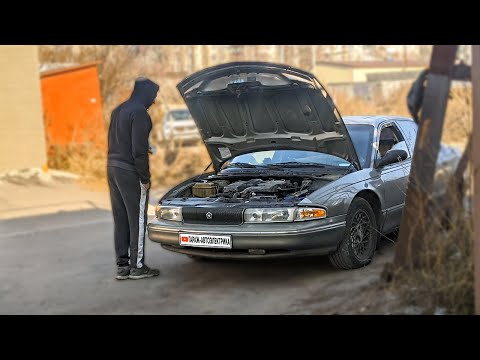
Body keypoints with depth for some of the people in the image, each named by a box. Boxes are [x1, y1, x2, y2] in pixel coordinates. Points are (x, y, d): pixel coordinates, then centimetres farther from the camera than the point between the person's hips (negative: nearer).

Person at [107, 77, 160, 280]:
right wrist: (145, 178, -14)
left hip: (113, 168, 9)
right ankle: (137, 267, 5)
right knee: (137, 220, 0)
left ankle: (122, 266, 15)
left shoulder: (118, 111, 15)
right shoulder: (139, 113, -14)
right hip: (130, 172, -9)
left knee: (121, 219, 11)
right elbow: (139, 150, -19)